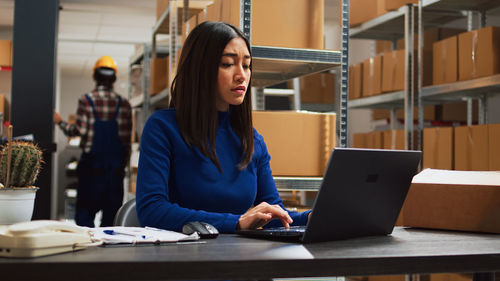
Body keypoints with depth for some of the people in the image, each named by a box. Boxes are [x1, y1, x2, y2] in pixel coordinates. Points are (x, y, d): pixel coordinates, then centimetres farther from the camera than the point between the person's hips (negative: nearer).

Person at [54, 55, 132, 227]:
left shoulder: (86, 100, -5)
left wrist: (60, 122, 6)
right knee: (112, 208, 8)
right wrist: (124, 162, 12)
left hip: (91, 161, -2)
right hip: (116, 163, 2)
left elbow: (80, 130, -11)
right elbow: (126, 136, 1)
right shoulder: (123, 103, 2)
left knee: (85, 208, 4)